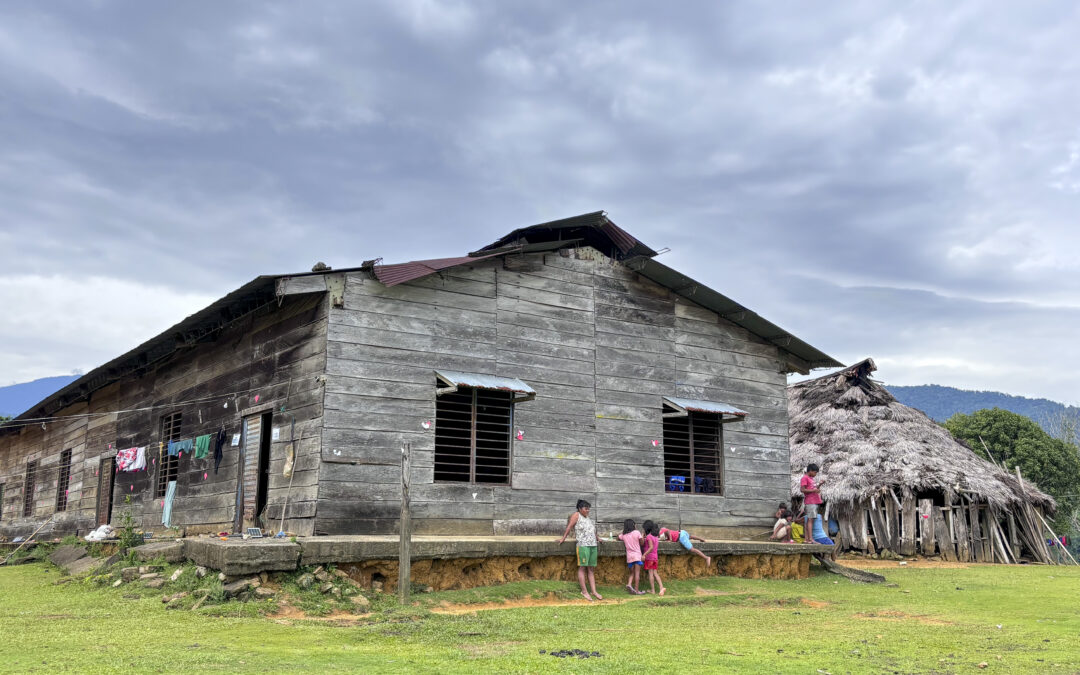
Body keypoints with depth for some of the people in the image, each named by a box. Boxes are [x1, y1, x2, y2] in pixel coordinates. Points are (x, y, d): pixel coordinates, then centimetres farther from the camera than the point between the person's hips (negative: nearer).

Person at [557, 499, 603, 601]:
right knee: (582, 567, -4)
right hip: (583, 545, -7)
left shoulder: (589, 519, 20)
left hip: (593, 545, 7)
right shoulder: (576, 515, 1)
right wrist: (563, 538, -6)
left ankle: (594, 591, 5)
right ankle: (584, 591, -1)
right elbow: (569, 527, -3)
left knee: (591, 569, 6)